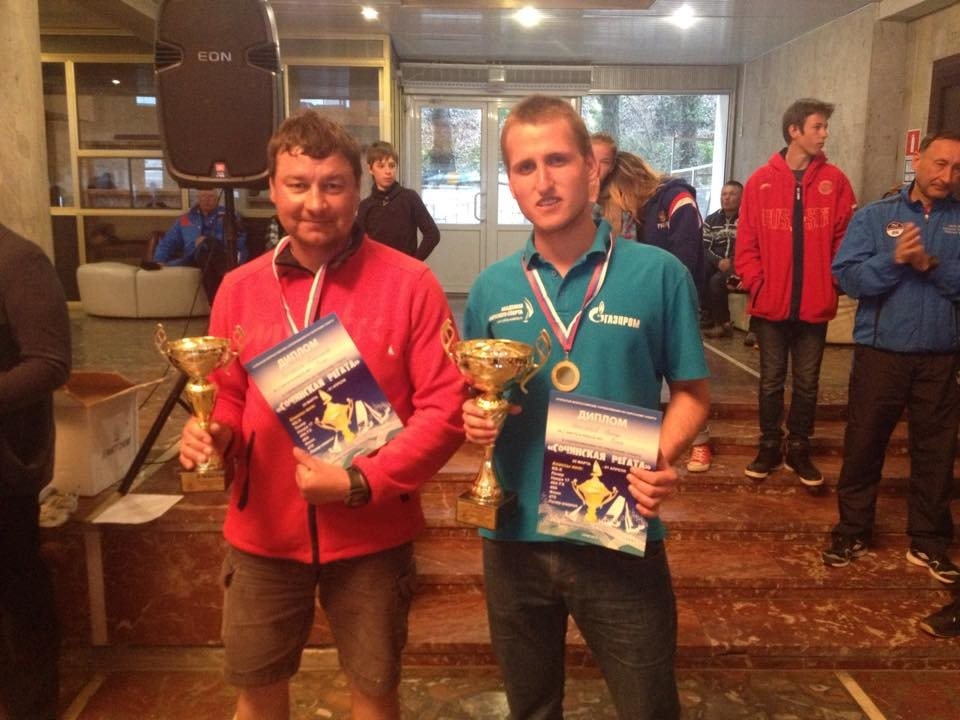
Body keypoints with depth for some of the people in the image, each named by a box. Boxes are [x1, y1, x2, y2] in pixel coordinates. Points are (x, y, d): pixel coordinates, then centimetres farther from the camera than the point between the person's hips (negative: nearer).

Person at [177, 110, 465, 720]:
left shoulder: (409, 283, -11)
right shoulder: (240, 288, 0)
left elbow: (446, 407, -13)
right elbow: (227, 397, 10)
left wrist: (361, 483, -20)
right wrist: (212, 433, -12)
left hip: (371, 536, -3)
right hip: (262, 534, 3)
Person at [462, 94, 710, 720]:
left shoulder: (659, 274, -8)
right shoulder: (492, 288, 1)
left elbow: (691, 392, -1)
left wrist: (664, 458, -20)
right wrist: (475, 416, -13)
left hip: (622, 539, -2)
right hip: (515, 539, 3)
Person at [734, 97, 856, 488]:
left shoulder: (835, 181, 0)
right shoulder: (761, 181, -2)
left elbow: (847, 239, 1)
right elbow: (746, 243, -2)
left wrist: (835, 281, -8)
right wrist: (756, 284, -10)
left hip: (816, 305, 1)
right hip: (770, 304, -1)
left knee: (807, 382, 11)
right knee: (771, 380, 12)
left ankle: (799, 449, 27)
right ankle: (770, 447, 26)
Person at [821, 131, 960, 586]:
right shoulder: (874, 217, 2)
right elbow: (847, 276, -9)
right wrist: (893, 260, -22)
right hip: (880, 352, -1)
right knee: (863, 444, 7)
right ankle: (853, 531, 22)